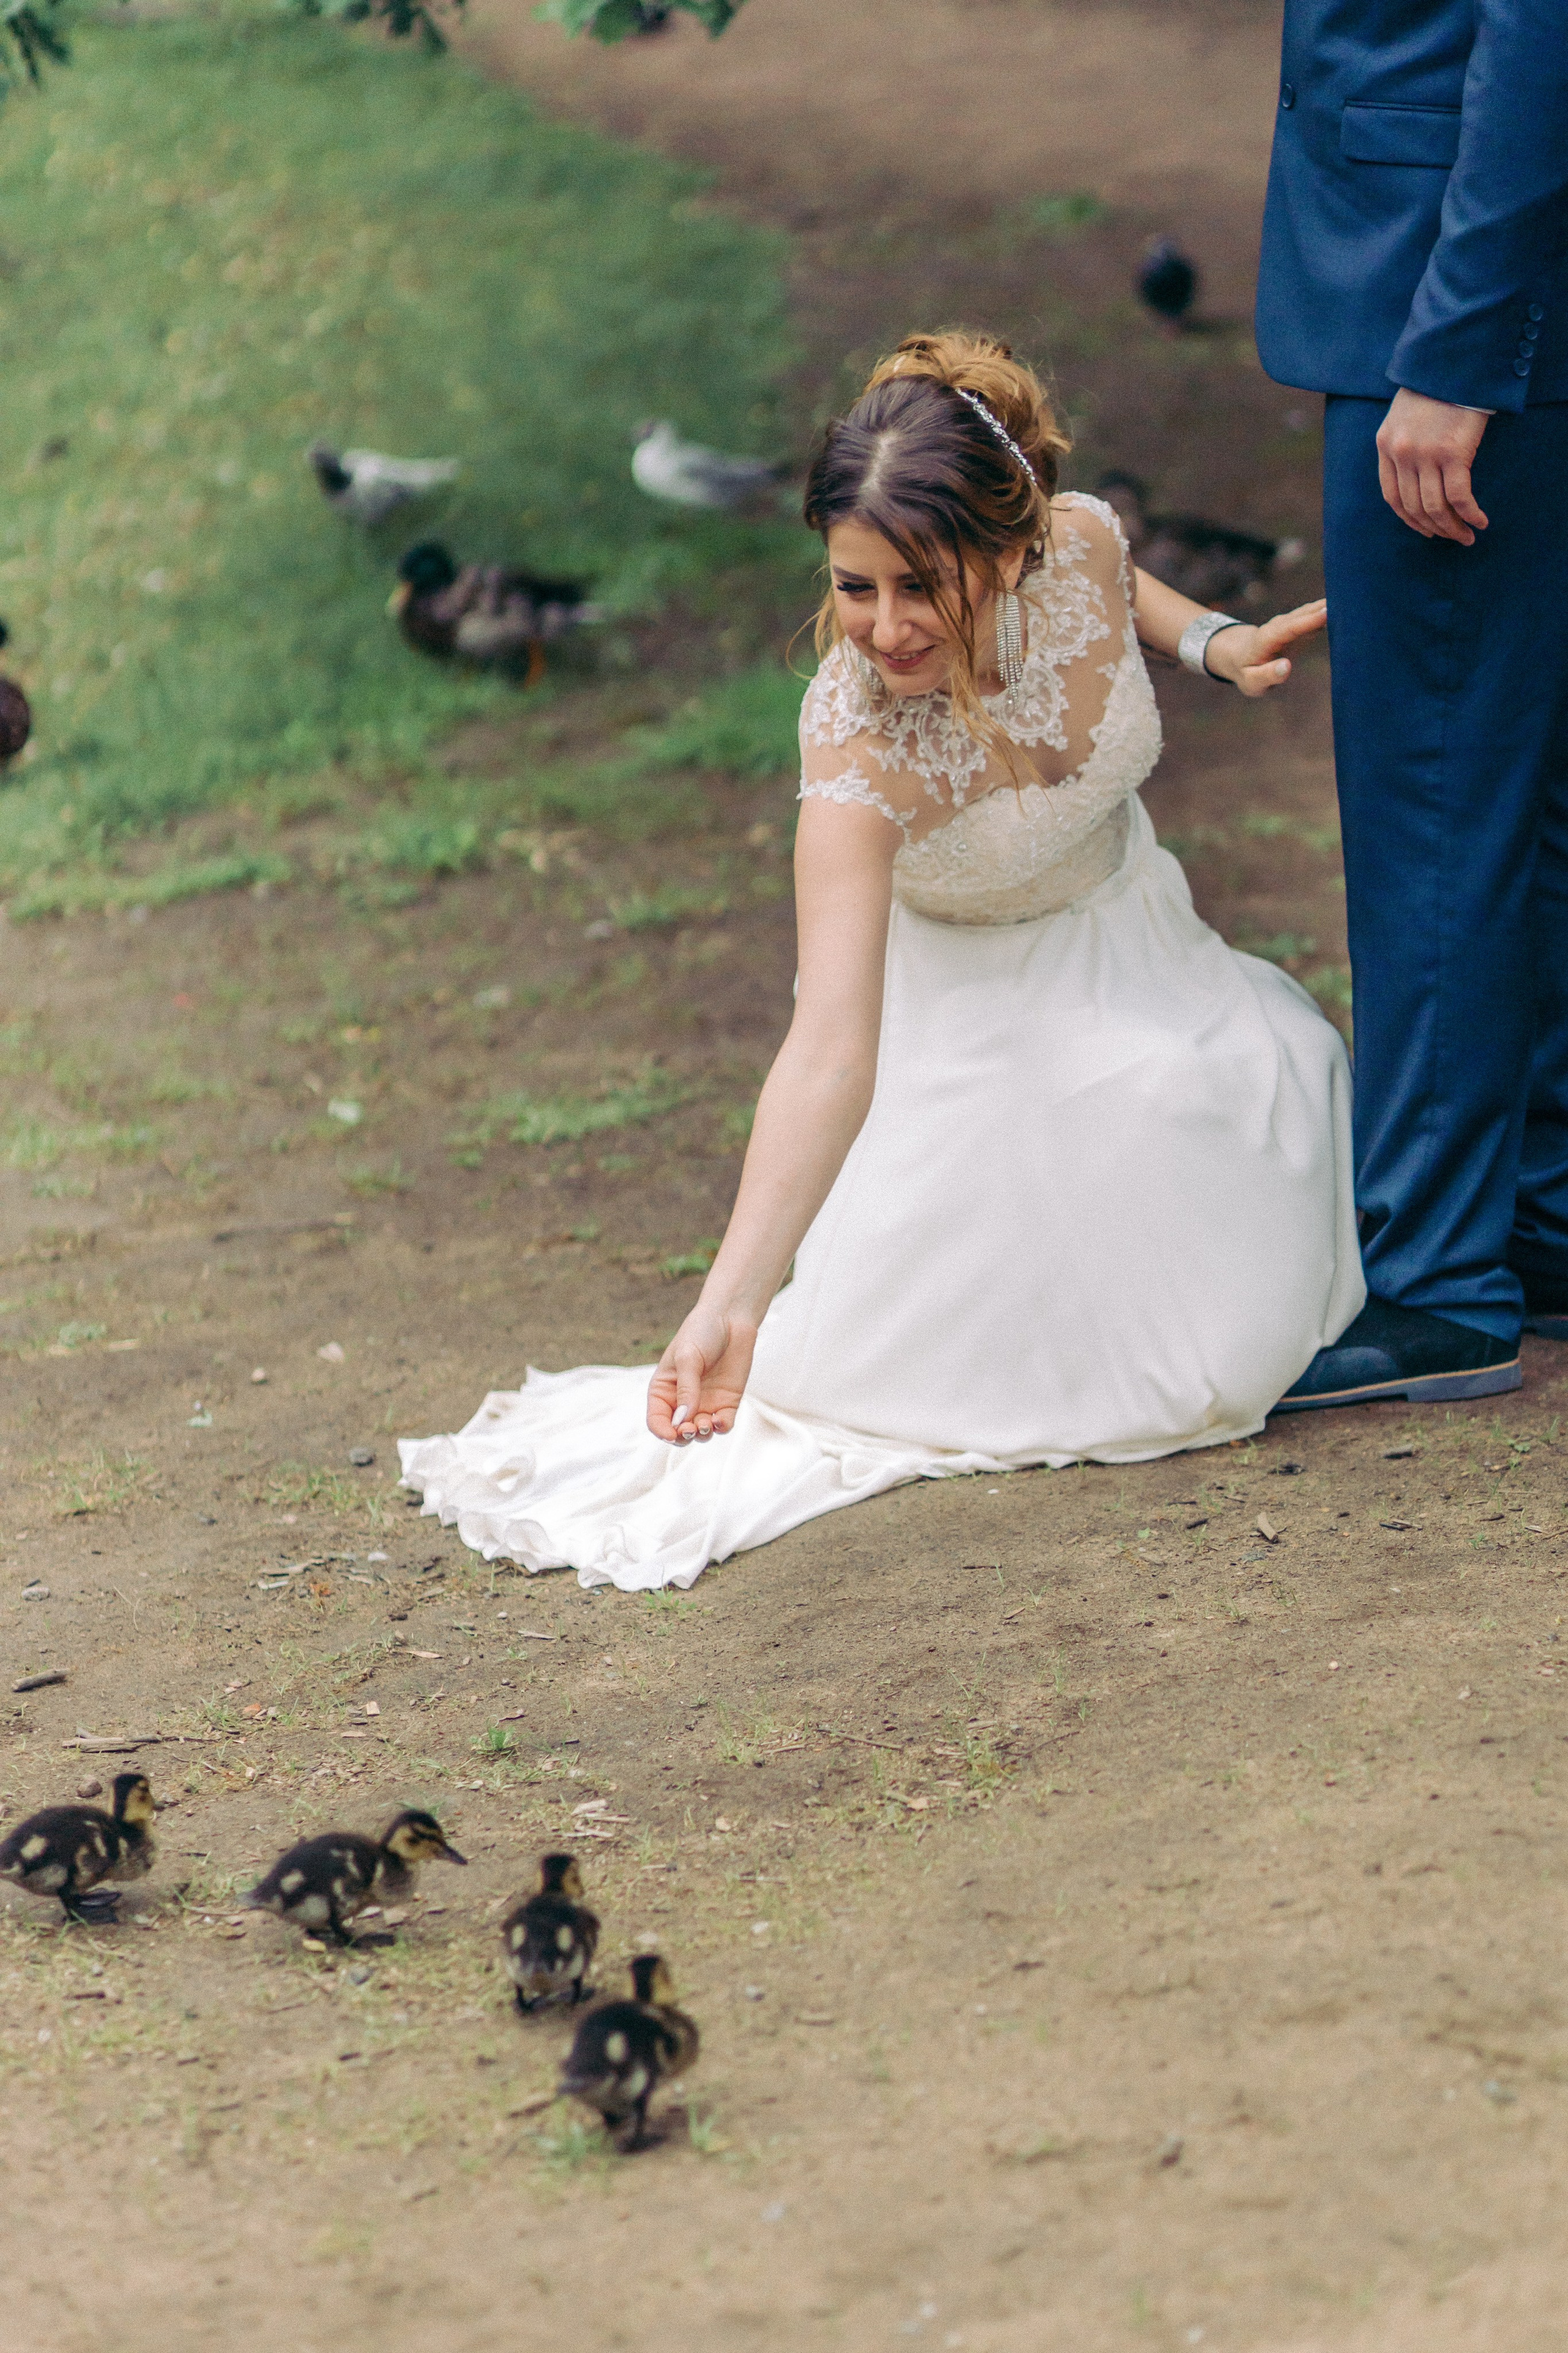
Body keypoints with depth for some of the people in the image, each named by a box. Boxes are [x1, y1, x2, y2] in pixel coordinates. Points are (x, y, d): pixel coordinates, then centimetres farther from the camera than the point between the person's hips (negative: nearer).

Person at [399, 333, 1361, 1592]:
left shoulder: (1082, 541, -24)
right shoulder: (859, 747, -36)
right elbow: (832, 1048, -45)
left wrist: (1208, 637, -11)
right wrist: (734, 1301, -55)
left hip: (1127, 950, 3)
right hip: (971, 1010, -3)